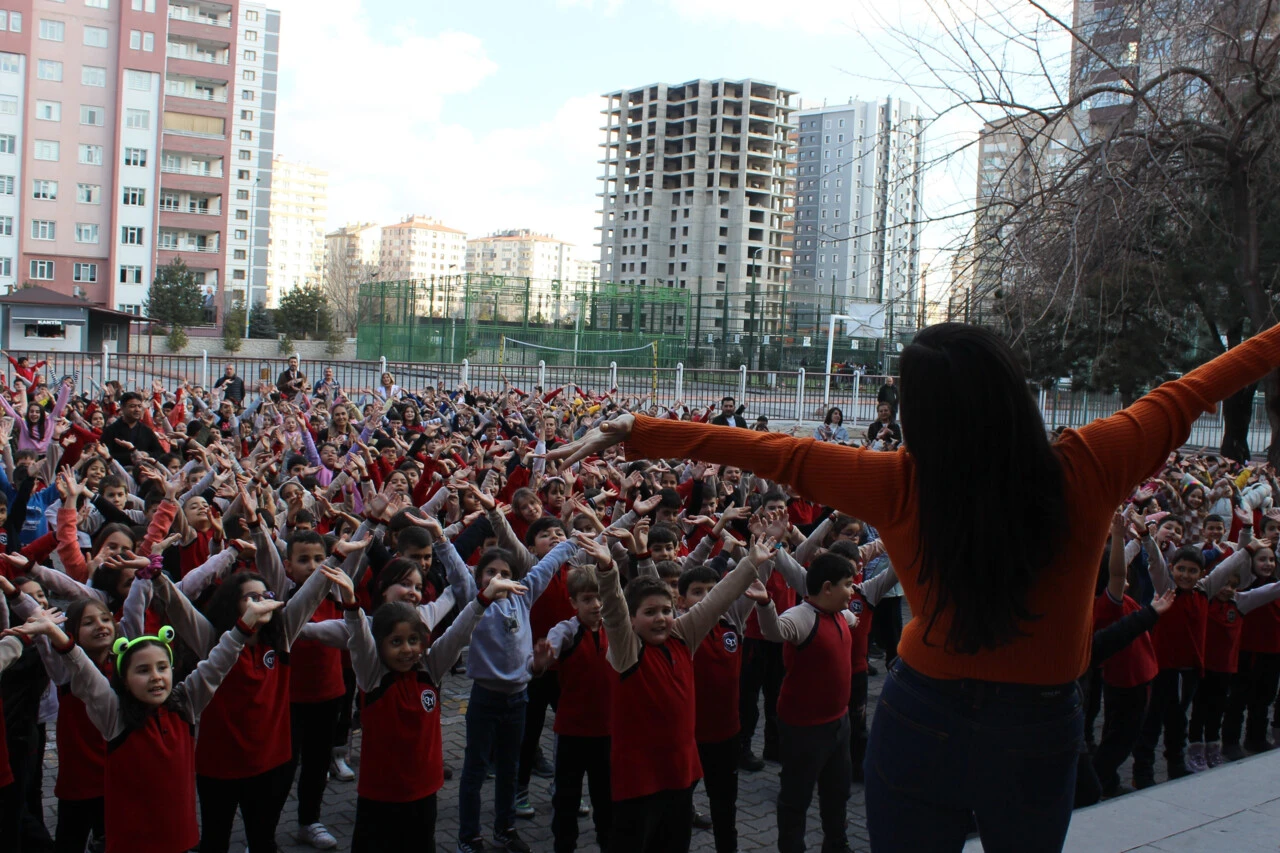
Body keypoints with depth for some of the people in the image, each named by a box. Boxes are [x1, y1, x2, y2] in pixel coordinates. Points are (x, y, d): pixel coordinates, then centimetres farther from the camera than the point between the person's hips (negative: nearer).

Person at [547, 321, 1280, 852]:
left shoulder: (902, 489, -19)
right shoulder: (1085, 472, -17)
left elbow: (768, 451, -12)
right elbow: (1183, 397, 0)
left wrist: (630, 432, -2)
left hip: (922, 723, -1)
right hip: (1039, 735, 2)